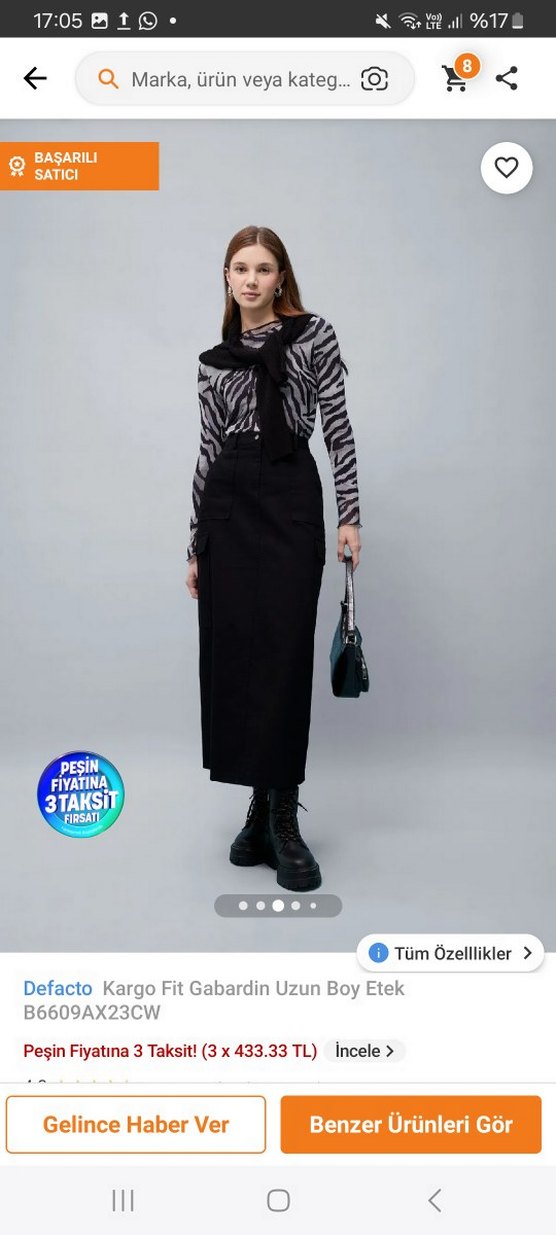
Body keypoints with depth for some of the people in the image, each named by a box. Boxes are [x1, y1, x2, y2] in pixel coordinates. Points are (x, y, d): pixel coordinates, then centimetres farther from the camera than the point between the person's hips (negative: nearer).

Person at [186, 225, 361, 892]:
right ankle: (261, 806, 15)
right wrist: (196, 544, 13)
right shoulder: (213, 360, 15)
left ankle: (282, 819, 2)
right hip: (227, 504, 4)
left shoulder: (315, 335, 5)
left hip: (291, 498, -3)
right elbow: (208, 451, 14)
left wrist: (350, 515, -7)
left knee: (283, 657, -7)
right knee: (230, 655, 1)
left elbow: (338, 426, 1)